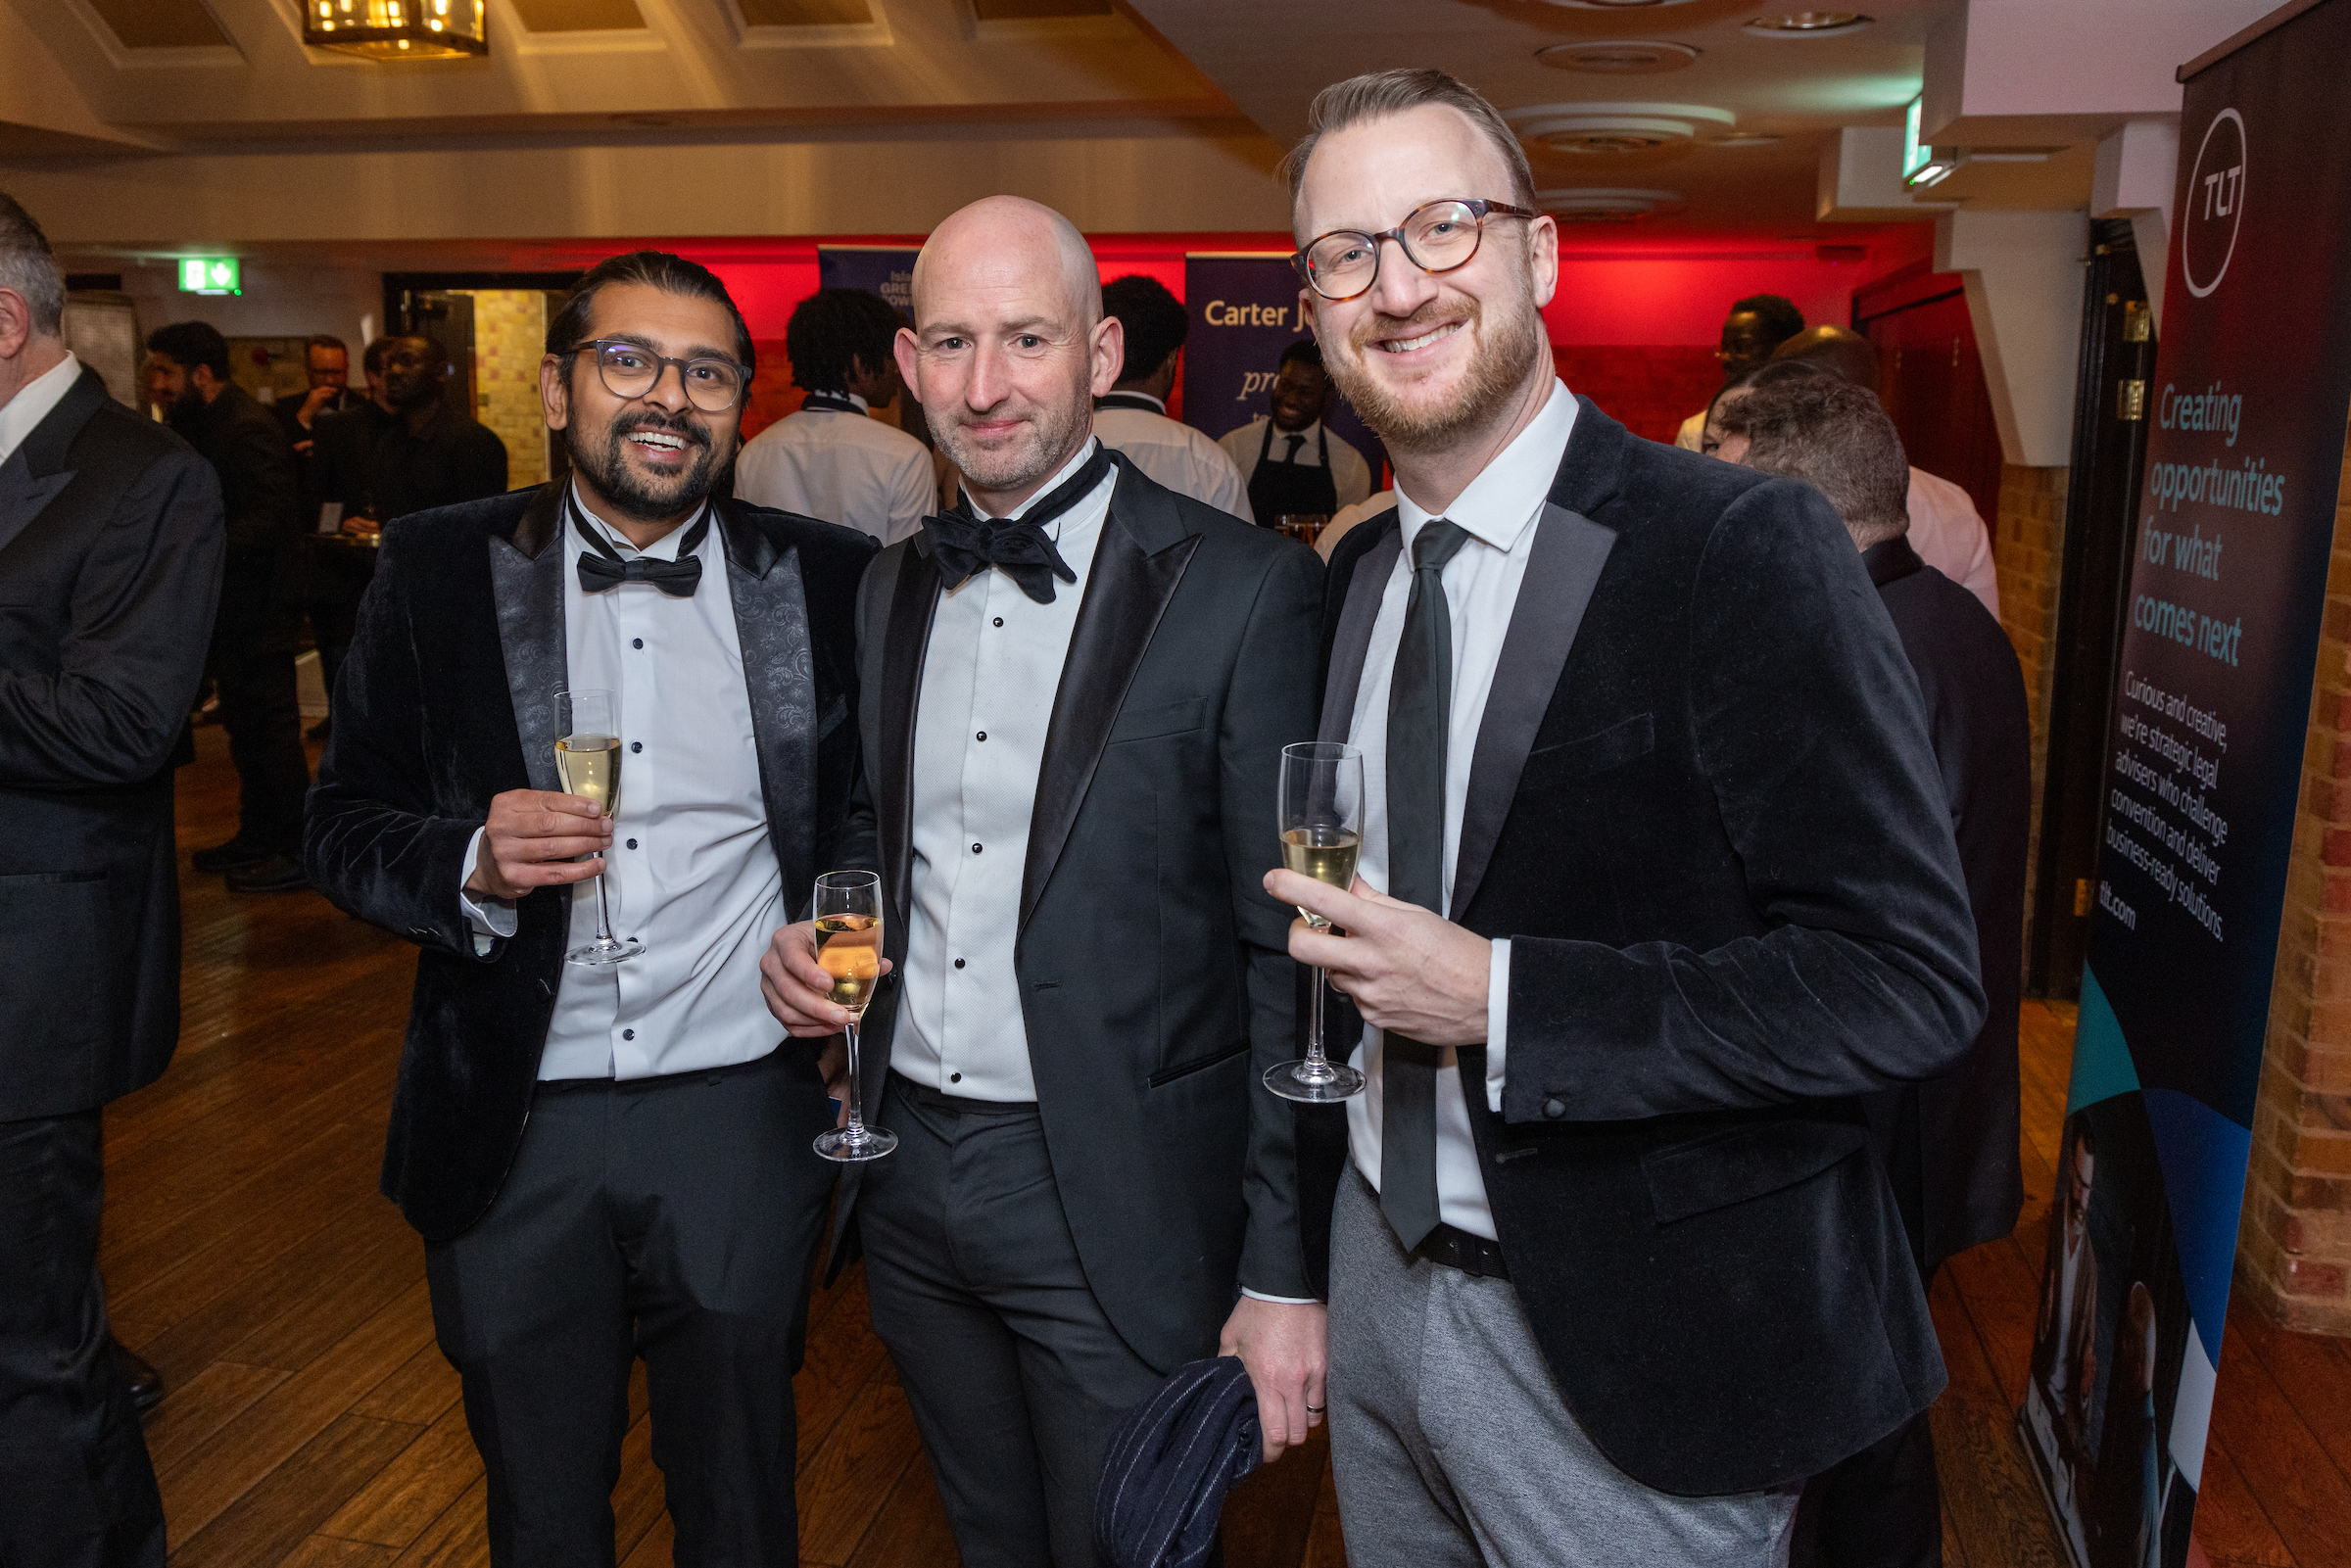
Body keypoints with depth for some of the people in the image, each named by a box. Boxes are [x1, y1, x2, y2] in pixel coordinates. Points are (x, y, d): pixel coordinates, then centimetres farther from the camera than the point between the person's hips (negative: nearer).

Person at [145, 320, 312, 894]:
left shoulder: (247, 428, -17)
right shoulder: (204, 424, 15)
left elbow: (269, 518, -25)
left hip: (257, 605, -11)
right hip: (233, 608, 11)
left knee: (270, 726, -5)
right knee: (247, 724, 17)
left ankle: (297, 851, 3)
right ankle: (258, 836, 29)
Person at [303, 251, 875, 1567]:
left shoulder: (830, 580, -2)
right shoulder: (438, 570, -2)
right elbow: (345, 827, 1)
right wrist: (471, 864, -18)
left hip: (740, 1113, 0)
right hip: (511, 1127, 1)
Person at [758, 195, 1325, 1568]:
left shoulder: (1245, 590, -13)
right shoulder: (890, 588, 7)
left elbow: (1295, 955, -13)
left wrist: (1286, 1274, -14)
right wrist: (816, 944, -3)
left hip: (1121, 1199, -5)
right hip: (908, 1178, 6)